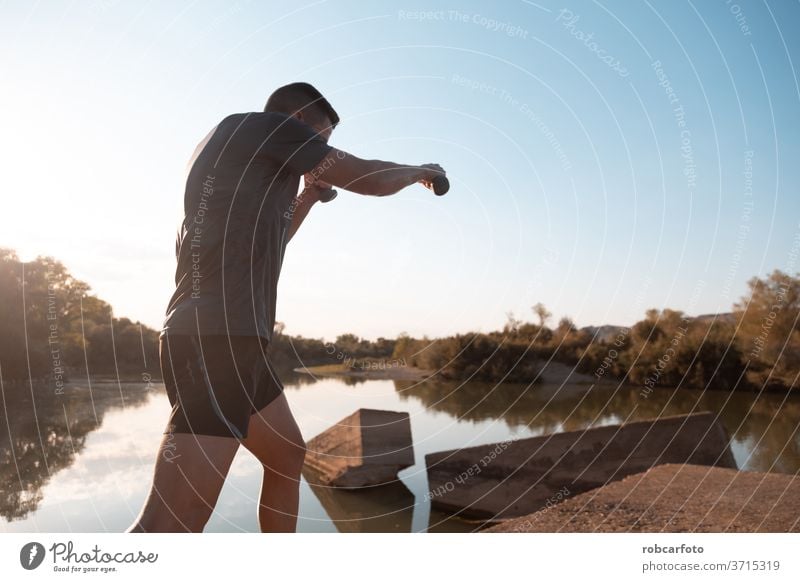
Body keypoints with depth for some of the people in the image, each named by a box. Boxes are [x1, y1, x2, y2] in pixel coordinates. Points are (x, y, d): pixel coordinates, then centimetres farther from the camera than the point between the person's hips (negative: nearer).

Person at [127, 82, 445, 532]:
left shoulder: (246, 151, 25)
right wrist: (420, 171, 19)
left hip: (235, 339, 11)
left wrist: (310, 195, 31)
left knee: (288, 456, 21)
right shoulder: (266, 125, 1)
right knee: (174, 521, -13)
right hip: (216, 338, -11)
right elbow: (371, 179, 0)